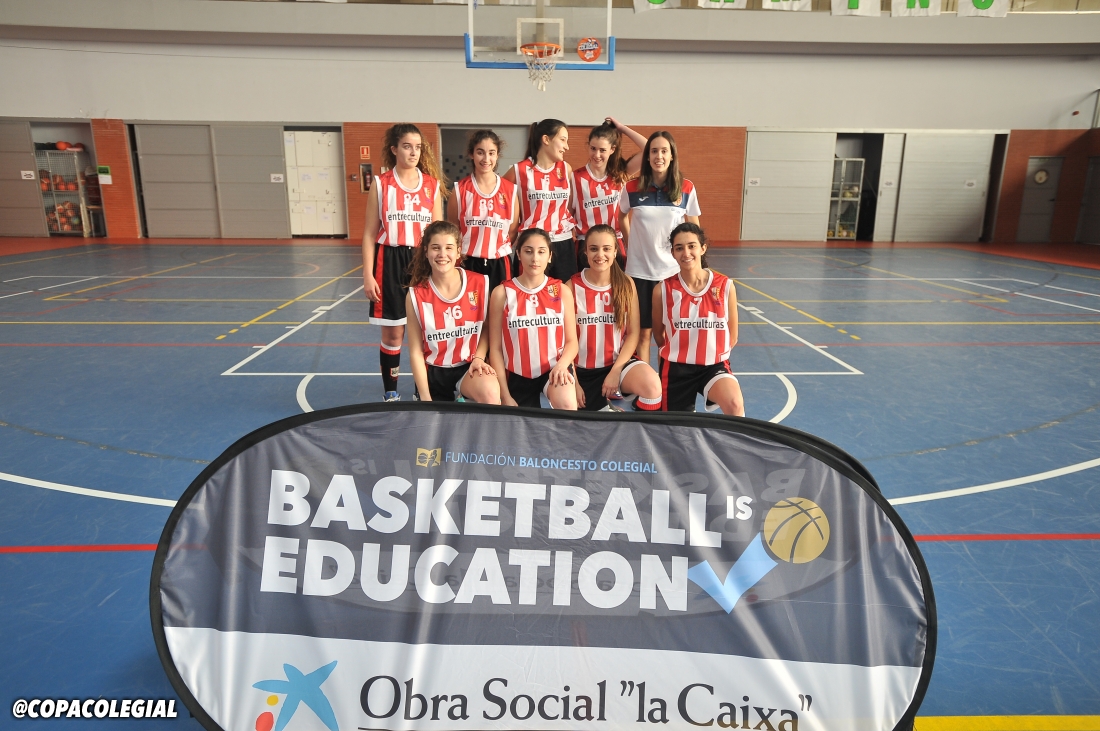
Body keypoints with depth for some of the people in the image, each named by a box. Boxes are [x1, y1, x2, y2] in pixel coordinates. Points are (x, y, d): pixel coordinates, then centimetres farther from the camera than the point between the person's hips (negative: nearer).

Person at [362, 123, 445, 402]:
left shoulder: (432, 185, 5)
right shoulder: (380, 184, 1)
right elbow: (369, 233, 1)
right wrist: (368, 275, -6)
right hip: (390, 262, -1)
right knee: (392, 333, 3)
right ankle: (390, 393, 18)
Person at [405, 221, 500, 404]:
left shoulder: (479, 284, -7)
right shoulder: (416, 295, -7)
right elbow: (416, 351, -4)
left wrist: (478, 358, -11)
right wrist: (425, 398, -8)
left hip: (469, 368, -1)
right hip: (433, 373, 1)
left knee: (490, 392, -31)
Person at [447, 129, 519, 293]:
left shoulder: (510, 189, 2)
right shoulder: (460, 189, -1)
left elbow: (513, 230, 12)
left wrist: (501, 249, 4)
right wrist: (458, 254, 2)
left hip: (500, 264, 1)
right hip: (469, 264, -1)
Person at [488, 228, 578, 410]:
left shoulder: (562, 291, 2)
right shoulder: (502, 293, -2)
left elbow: (571, 341, 2)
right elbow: (495, 348, -2)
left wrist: (561, 365, -20)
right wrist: (505, 395, -6)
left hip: (553, 369, -1)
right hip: (517, 375, 1)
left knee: (567, 404, -29)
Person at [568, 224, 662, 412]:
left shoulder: (626, 284, -3)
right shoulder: (572, 286, -7)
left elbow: (633, 333, -4)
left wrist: (615, 371, -14)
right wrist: (573, 381, -9)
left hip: (617, 362, 0)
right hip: (582, 369, 0)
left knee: (652, 385, -30)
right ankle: (603, 410, 20)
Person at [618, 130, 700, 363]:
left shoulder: (686, 188, -3)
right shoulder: (633, 187, -4)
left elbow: (694, 227, 8)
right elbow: (622, 217, 15)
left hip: (673, 270, 0)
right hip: (639, 269, 0)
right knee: (642, 332, 7)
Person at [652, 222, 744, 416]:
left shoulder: (725, 286, -6)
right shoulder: (663, 290, -8)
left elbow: (732, 337, 5)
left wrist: (713, 354, 5)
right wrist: (679, 353, 10)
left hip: (714, 365, 0)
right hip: (676, 368, 1)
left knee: (735, 405, -30)